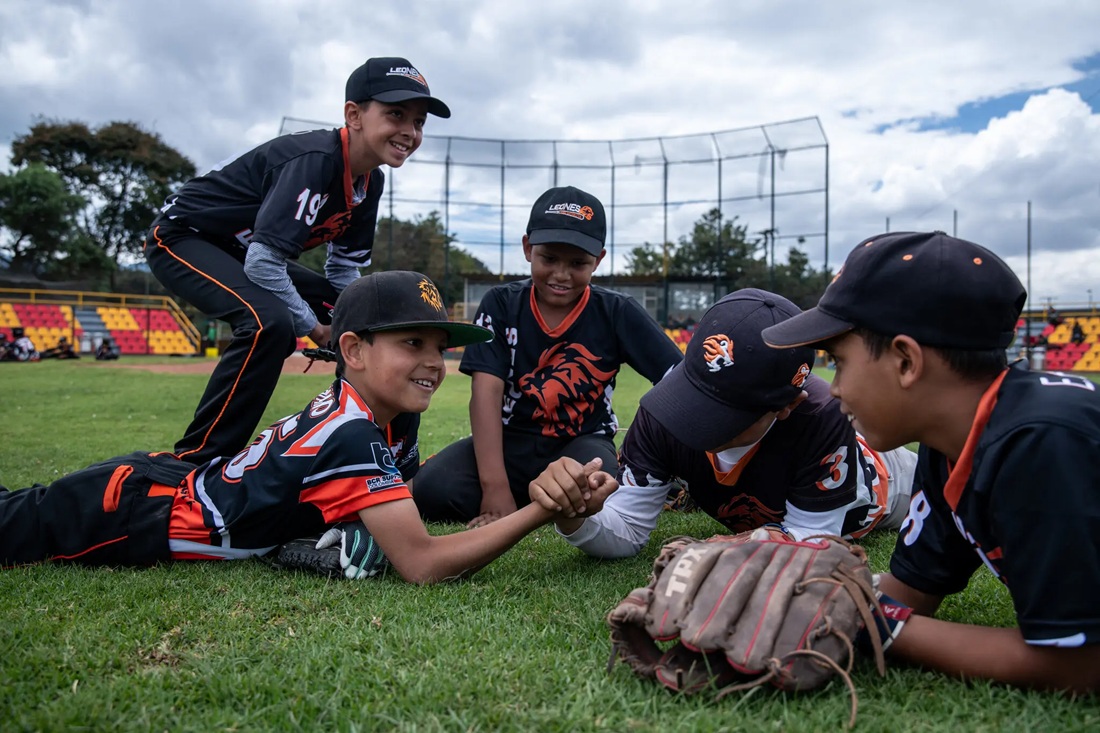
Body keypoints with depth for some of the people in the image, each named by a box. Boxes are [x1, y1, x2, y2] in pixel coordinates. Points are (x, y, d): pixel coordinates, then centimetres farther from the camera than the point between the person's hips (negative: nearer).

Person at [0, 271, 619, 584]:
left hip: (165, 475, 8)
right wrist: (542, 512, -39)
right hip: (126, 517, -8)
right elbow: (422, 564, -35)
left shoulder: (394, 415, -7)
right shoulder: (352, 437, -33)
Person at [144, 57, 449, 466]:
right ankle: (195, 461, -23)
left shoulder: (370, 181, -3)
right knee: (270, 321, -35)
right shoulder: (315, 160, -30)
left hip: (242, 252, 9)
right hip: (182, 237, -9)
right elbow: (263, 263, -32)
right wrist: (314, 328, -21)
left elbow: (344, 268, 5)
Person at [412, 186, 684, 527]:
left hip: (582, 443, 0)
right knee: (432, 489, -25)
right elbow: (486, 391, -14)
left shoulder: (617, 314, -4)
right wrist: (495, 486, -25)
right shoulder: (501, 305, -4)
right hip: (510, 441, 1)